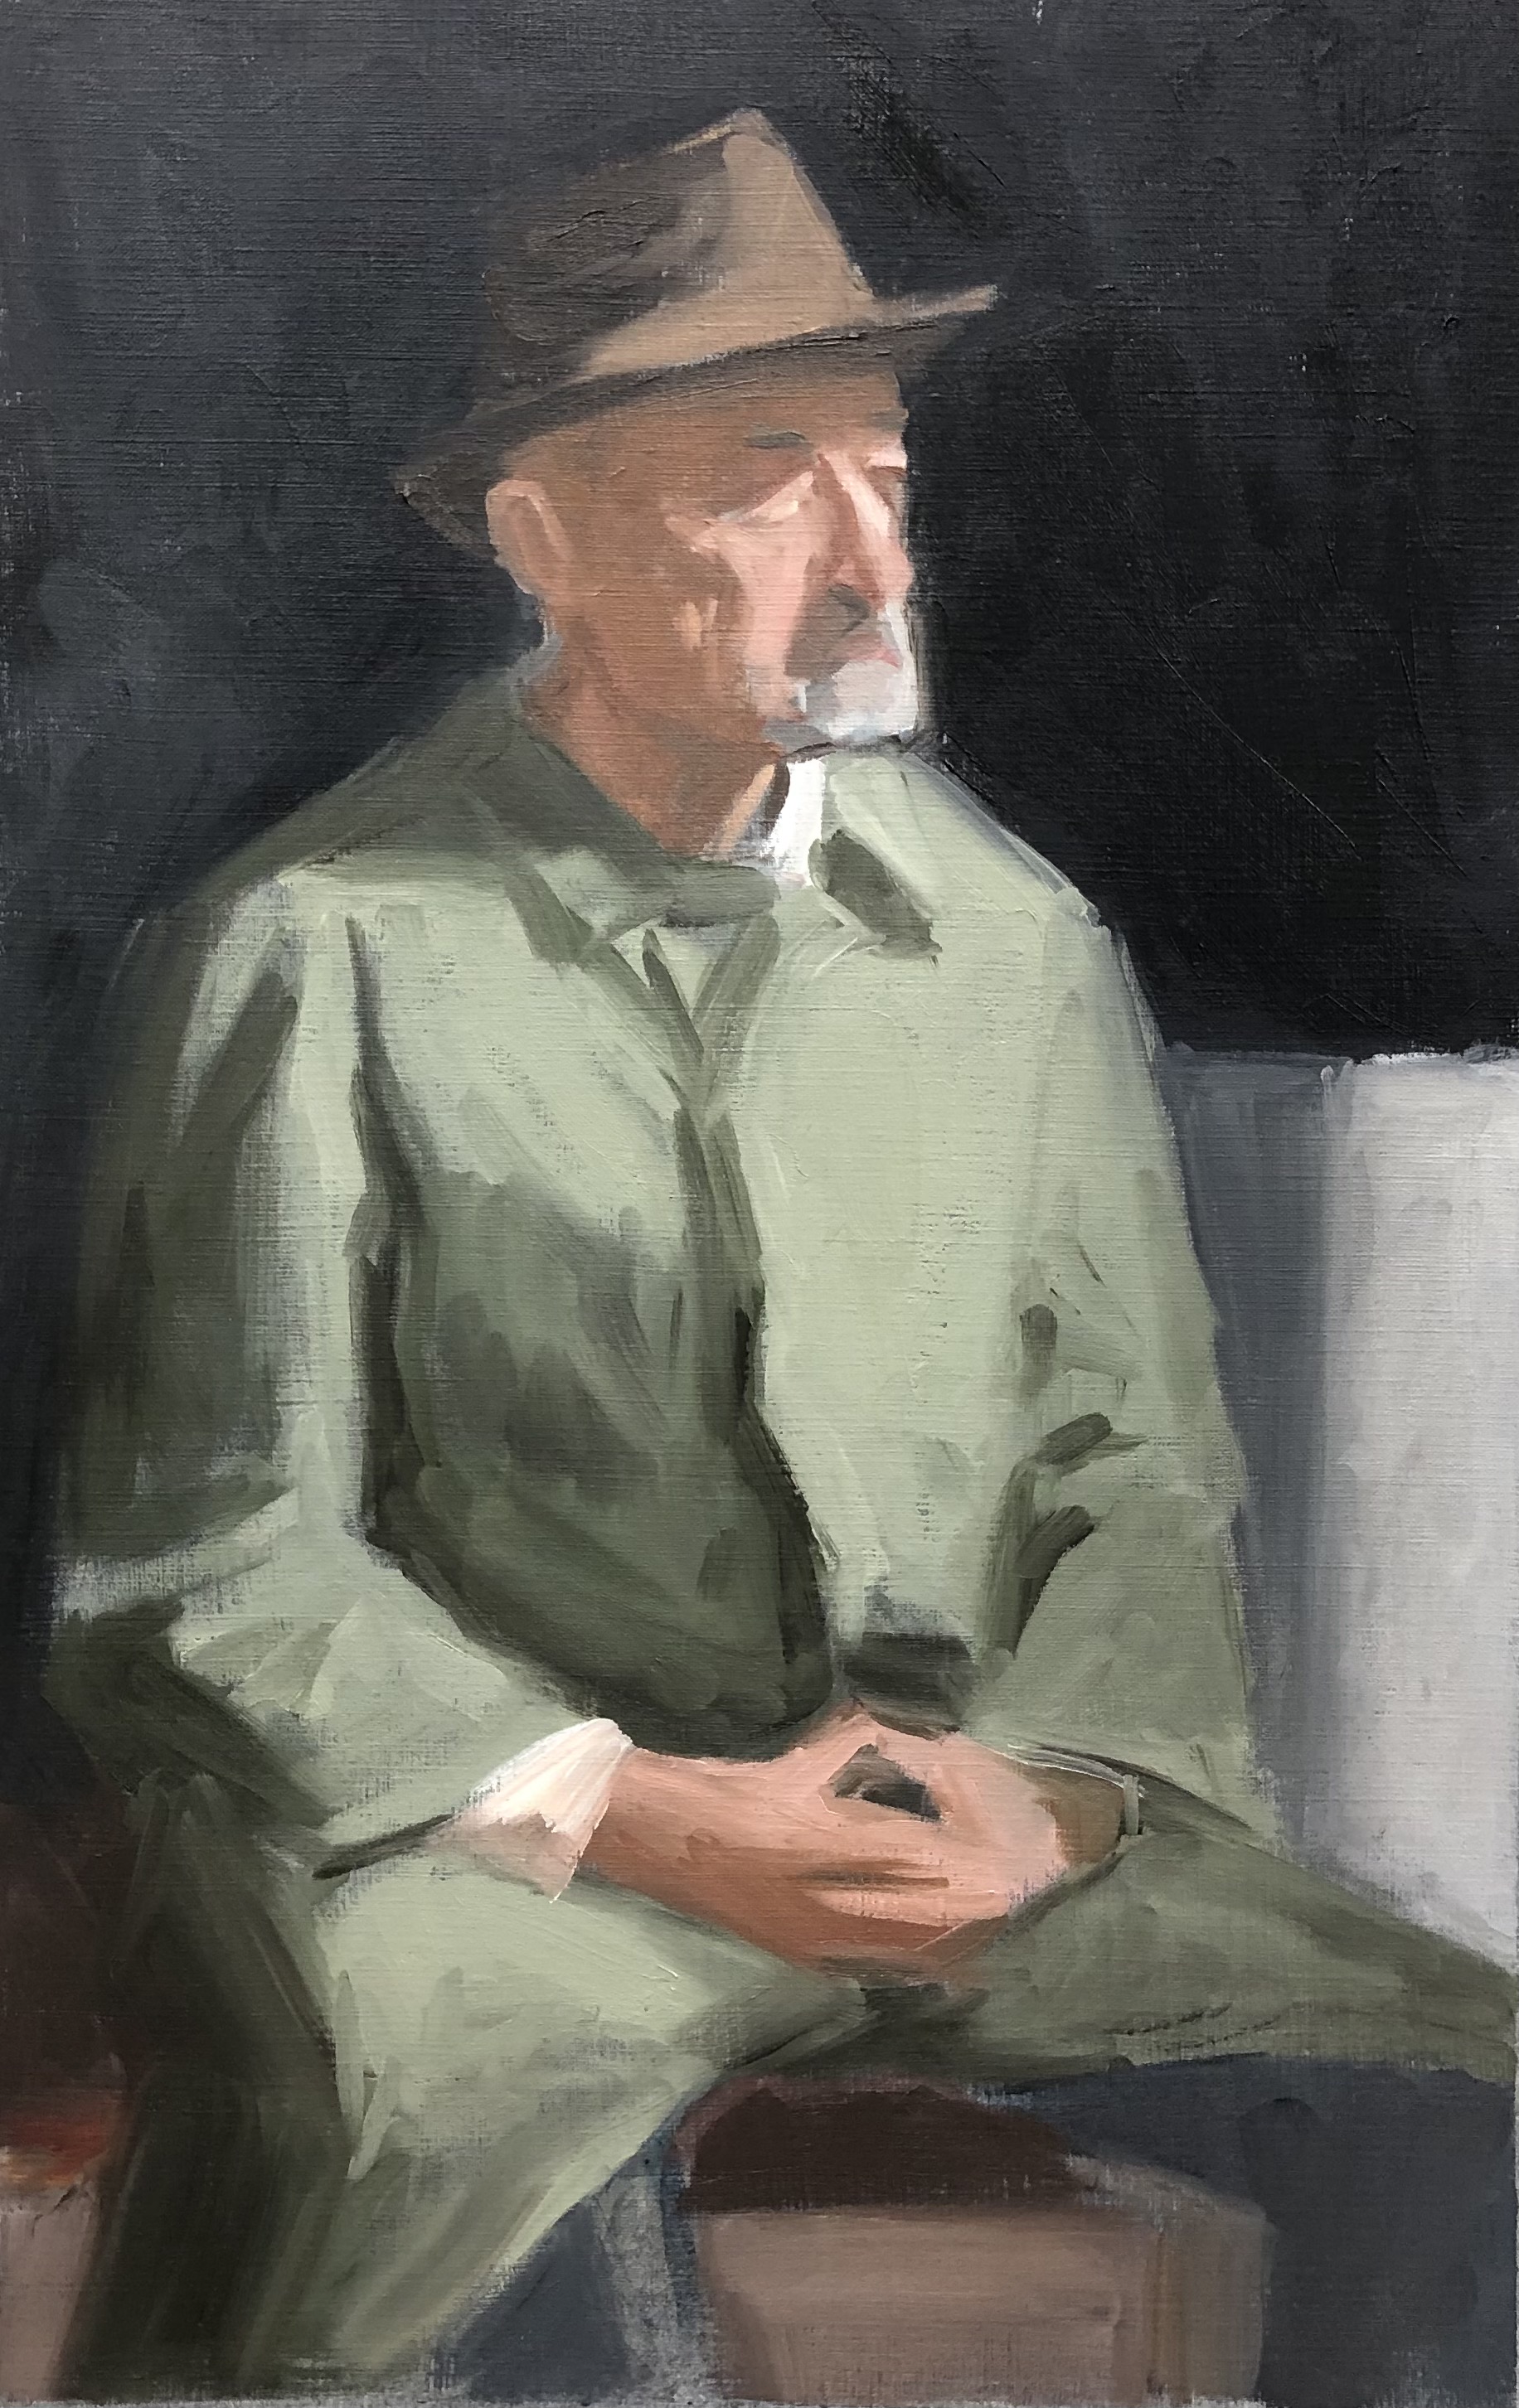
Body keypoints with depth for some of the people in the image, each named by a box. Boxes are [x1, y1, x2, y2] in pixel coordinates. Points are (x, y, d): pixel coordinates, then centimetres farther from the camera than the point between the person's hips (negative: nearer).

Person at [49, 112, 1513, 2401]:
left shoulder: (1022, 944, 8)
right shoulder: (317, 950, -5)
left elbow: (1145, 1474, 9)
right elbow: (212, 1561, -6)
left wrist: (1052, 1781, -11)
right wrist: (628, 1814, -15)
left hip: (995, 1831, 4)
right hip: (500, 1830, -4)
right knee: (417, 2103, -35)